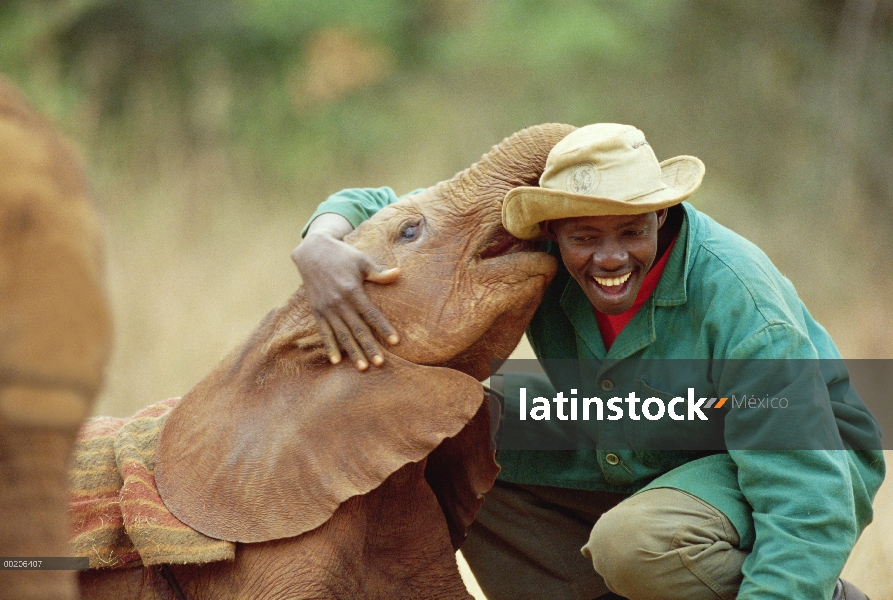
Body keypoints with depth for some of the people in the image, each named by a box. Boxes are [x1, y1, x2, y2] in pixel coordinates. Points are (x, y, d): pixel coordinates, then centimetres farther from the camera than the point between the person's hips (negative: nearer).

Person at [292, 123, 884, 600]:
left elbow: (807, 506, -36)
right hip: (646, 474, 6)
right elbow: (375, 209, -7)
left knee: (638, 545, -35)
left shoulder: (740, 299, -32)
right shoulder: (533, 260, -15)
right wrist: (320, 249, -32)